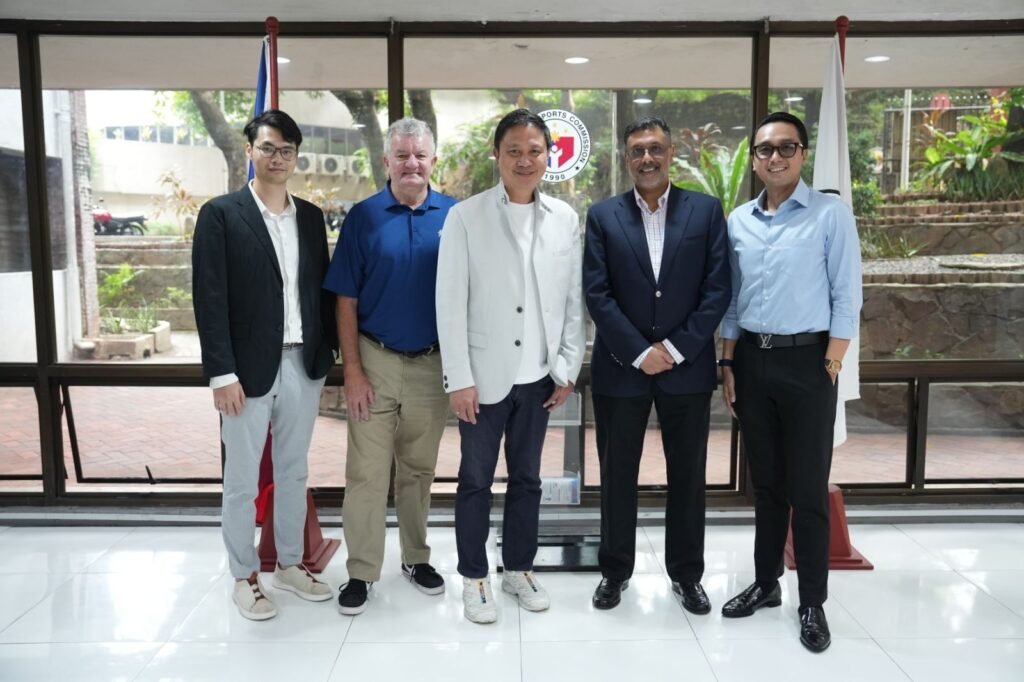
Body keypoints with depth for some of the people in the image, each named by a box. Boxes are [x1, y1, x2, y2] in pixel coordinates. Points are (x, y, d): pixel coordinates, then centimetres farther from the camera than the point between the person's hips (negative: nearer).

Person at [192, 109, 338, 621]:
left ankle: (289, 564, 31)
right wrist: (222, 372, -15)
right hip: (249, 368, -4)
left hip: (303, 365, 4)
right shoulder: (221, 214, -5)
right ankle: (244, 576, 24)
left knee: (293, 472, 16)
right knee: (242, 481, 8)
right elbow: (209, 299, -10)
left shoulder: (311, 216, 9)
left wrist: (329, 353, 6)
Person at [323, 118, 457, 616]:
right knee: (367, 471, 4)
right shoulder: (363, 216, -3)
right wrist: (352, 370, -7)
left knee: (419, 468, 15)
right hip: (375, 361, -1)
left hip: (432, 363, 1)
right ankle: (361, 571, 18)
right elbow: (346, 300, -3)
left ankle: (415, 557, 31)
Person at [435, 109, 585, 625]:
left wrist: (568, 368, 3)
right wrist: (459, 378, -11)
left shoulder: (565, 218, 4)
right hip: (484, 375, -3)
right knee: (475, 480, 8)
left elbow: (574, 300, 7)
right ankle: (474, 578, 25)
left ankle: (519, 569, 31)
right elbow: (450, 303, -8)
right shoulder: (465, 216, -6)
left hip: (539, 375, 3)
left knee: (527, 478, 15)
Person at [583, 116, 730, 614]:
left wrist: (676, 347, -11)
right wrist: (639, 352, -12)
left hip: (688, 366, 0)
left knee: (687, 475, 11)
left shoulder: (706, 210, 2)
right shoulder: (603, 216, 2)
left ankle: (686, 573, 28)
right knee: (617, 475, 10)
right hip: (620, 367, 0)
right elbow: (596, 293, -5)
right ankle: (615, 570, 27)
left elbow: (718, 288, -3)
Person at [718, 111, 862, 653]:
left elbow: (847, 298, -7)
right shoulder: (738, 221, 7)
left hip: (806, 360, -4)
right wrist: (728, 364, 7)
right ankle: (765, 583, 29)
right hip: (751, 360, 4)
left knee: (808, 487, 3)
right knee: (765, 481, 15)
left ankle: (812, 604, 17)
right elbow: (730, 299, 10)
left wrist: (830, 367, -11)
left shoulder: (830, 214, -6)